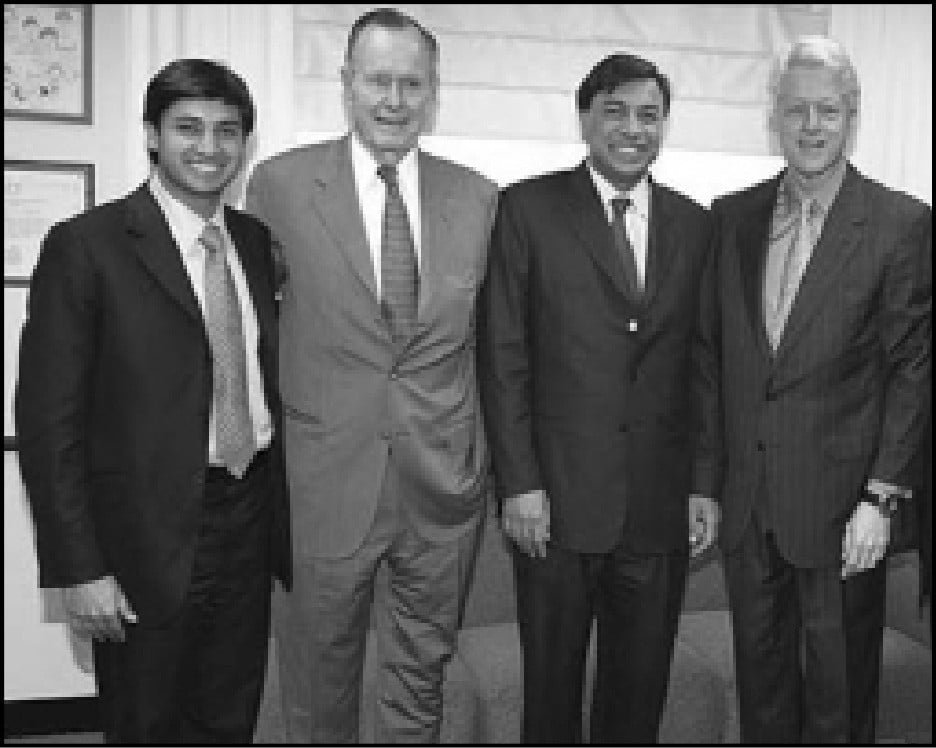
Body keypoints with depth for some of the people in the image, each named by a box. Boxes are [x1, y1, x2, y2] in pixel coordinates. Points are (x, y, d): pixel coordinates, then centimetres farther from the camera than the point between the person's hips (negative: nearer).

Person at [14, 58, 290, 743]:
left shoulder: (258, 241, 6)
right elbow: (48, 421, -12)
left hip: (250, 526, 5)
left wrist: (281, 518, 7)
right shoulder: (86, 245, -11)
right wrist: (80, 570, -14)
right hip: (148, 540, -4)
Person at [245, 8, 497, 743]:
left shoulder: (477, 196, 3)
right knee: (319, 687, 16)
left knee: (421, 676, 19)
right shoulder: (280, 183, -4)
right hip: (324, 480, -2)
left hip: (445, 481, 2)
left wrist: (495, 463, 5)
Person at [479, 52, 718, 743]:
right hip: (557, 497, -2)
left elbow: (703, 367, 8)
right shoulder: (528, 207, -2)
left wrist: (706, 485, 4)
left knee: (641, 685, 15)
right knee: (551, 679, 13)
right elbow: (503, 355, -5)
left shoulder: (695, 225, 7)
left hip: (661, 505, 3)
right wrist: (519, 482, -10)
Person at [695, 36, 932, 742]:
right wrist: (708, 474, 5)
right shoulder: (732, 215, 5)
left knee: (839, 690, 12)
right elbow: (712, 351, 7)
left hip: (839, 499, -3)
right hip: (746, 495, 4)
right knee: (760, 668, 18)